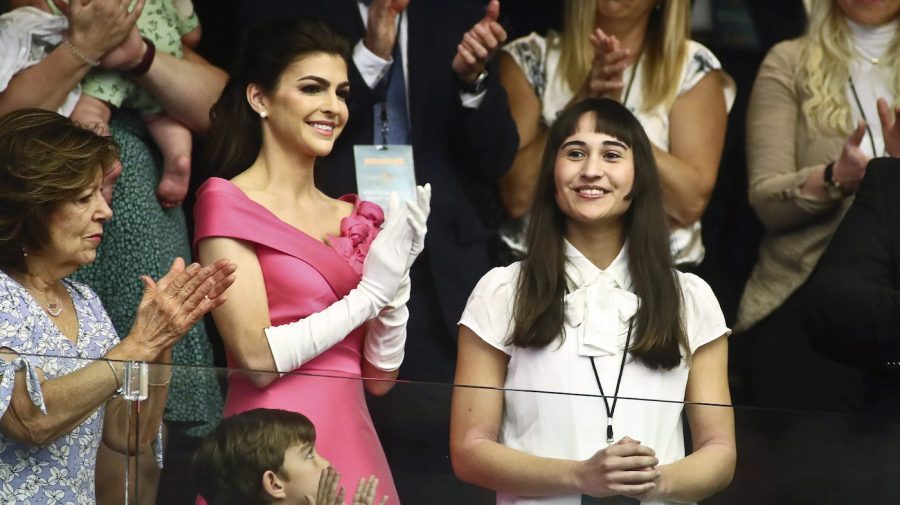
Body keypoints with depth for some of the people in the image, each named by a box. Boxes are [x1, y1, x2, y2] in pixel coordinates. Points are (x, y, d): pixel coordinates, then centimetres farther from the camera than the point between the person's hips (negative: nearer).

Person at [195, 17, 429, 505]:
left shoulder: (356, 218, 13)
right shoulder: (227, 202, -3)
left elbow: (380, 376, 10)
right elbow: (258, 358, -13)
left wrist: (397, 279, -4)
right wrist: (369, 293, -8)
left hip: (355, 446, 6)